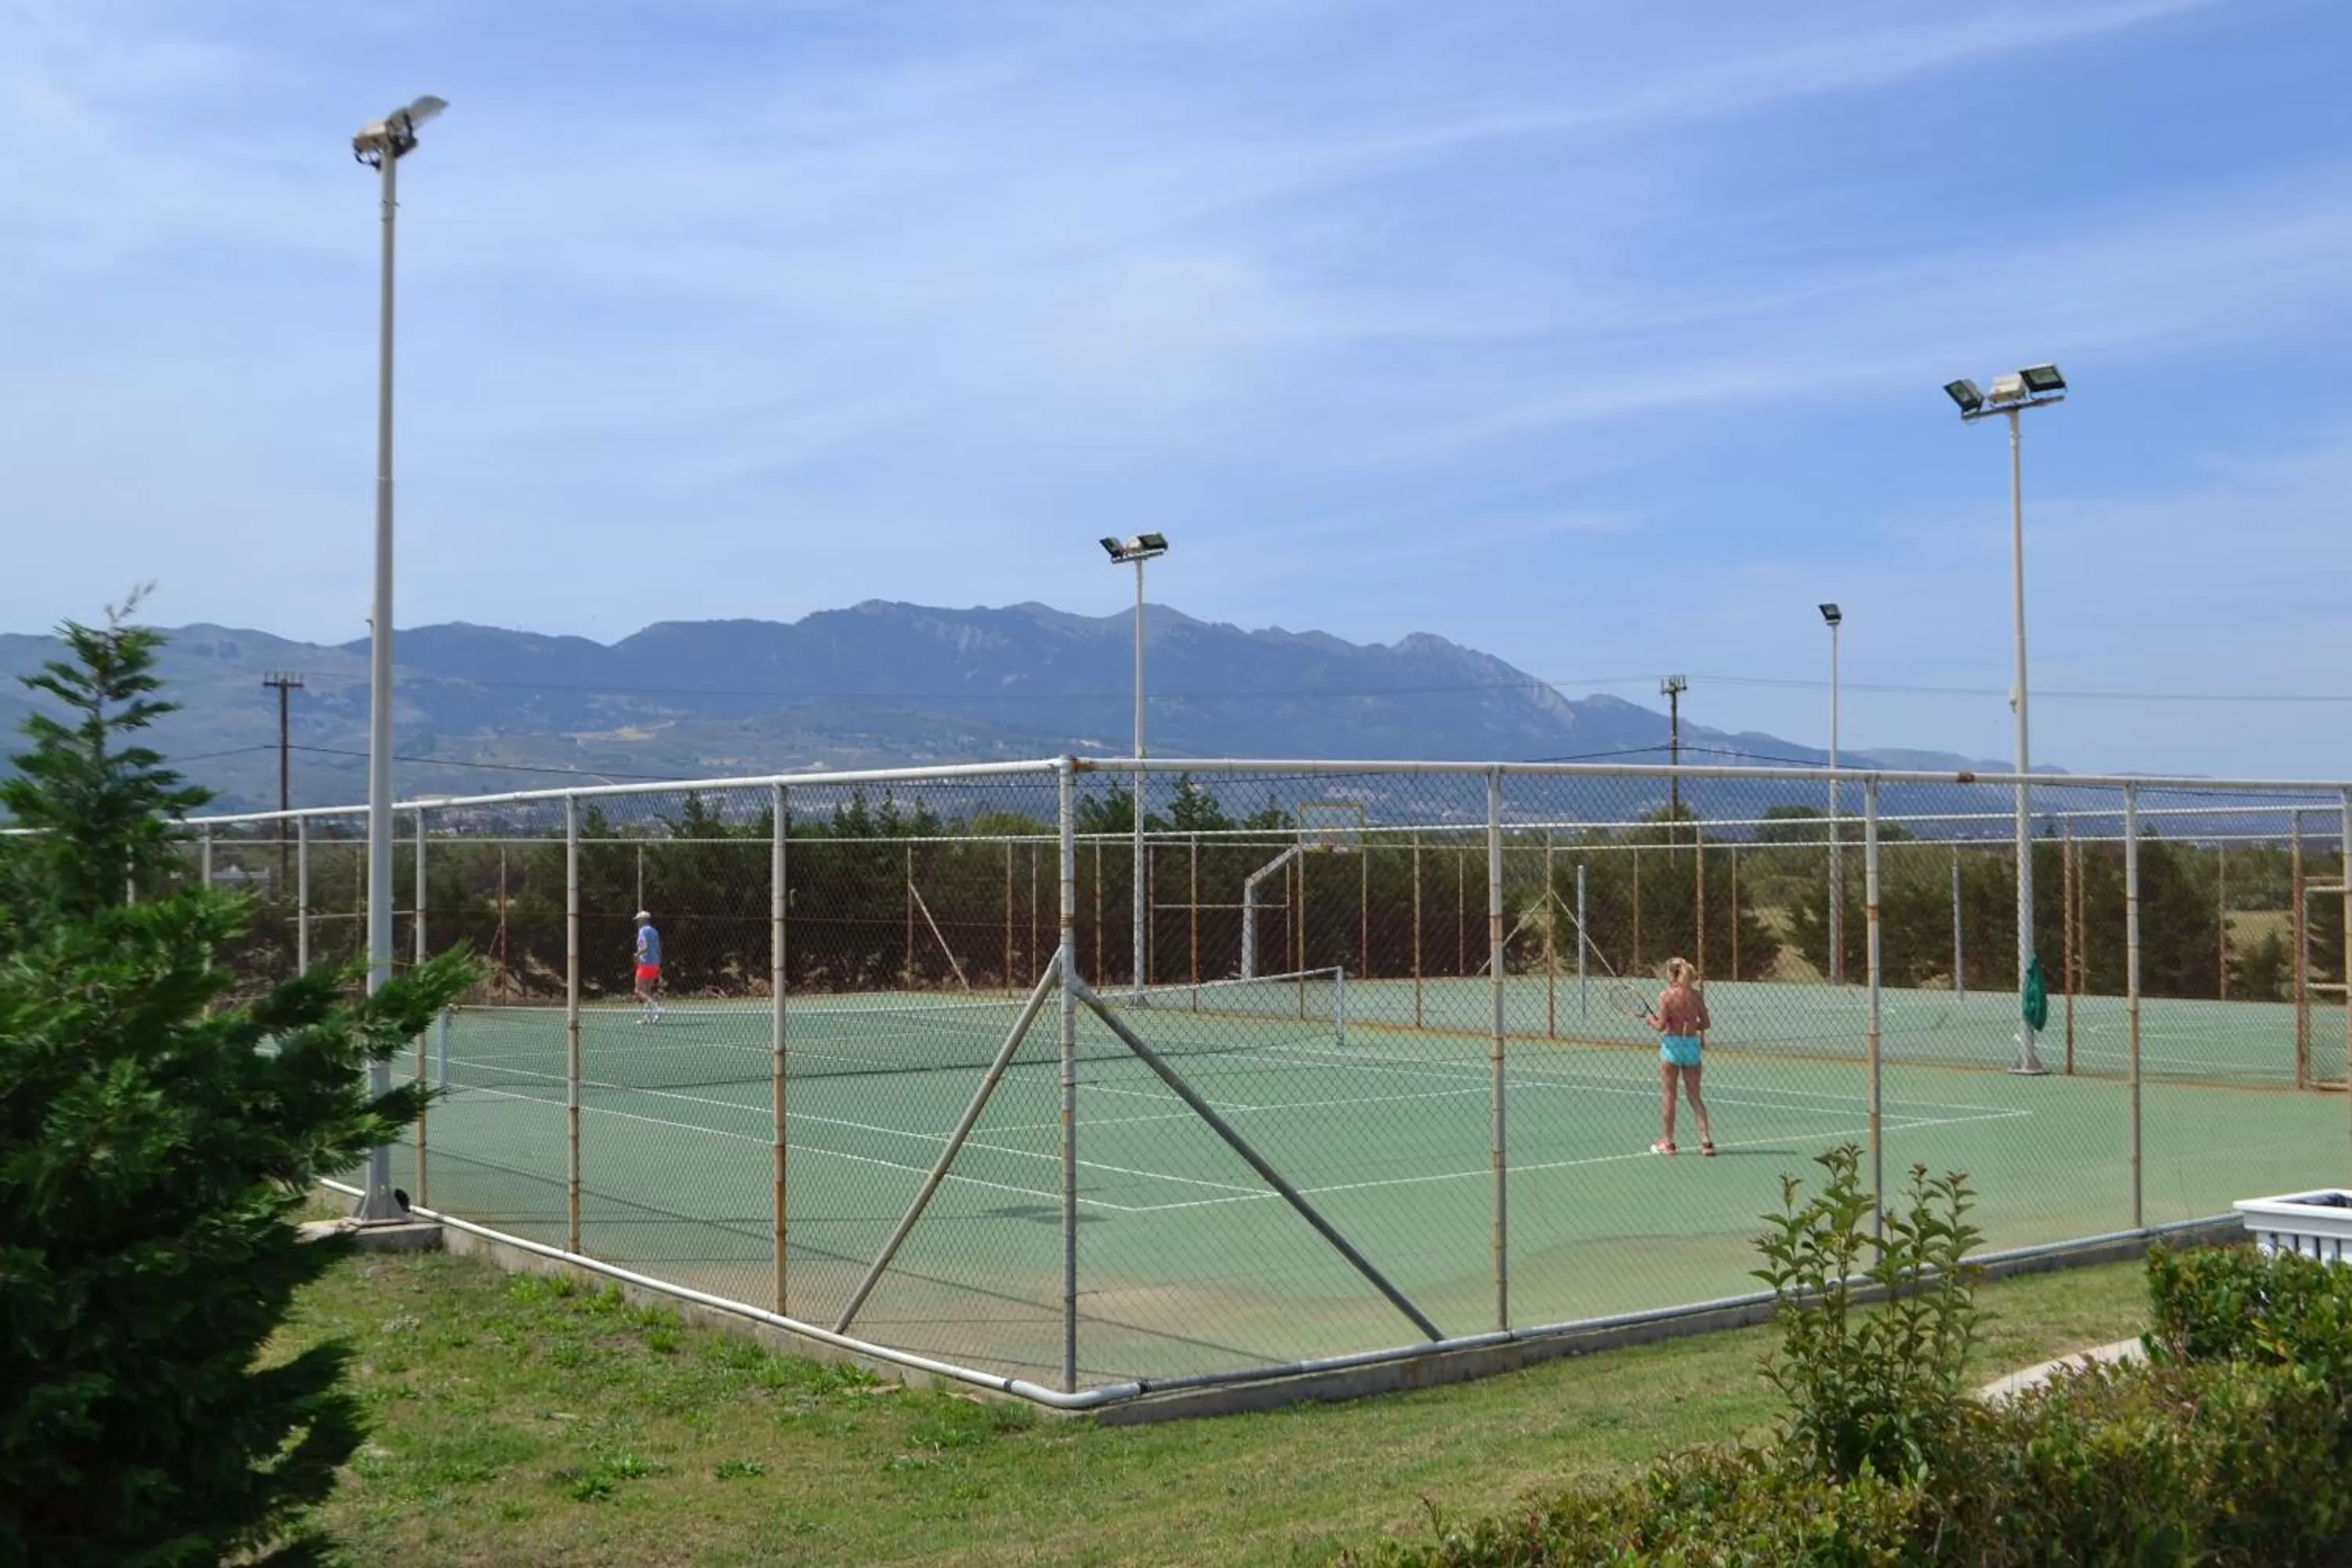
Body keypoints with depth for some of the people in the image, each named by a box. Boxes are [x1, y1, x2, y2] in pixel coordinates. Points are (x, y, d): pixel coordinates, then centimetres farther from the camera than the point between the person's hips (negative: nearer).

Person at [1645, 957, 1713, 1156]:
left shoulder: (1666, 996, -11)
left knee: (1669, 1096, 7)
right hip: (1692, 1045, 4)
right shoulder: (1696, 995, 1)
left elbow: (1661, 1026, -14)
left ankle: (1667, 1142, 13)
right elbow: (1706, 1023, 2)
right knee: (1695, 1096, 10)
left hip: (1672, 1045, -4)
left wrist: (1651, 1020, 6)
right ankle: (1706, 1140, 3)